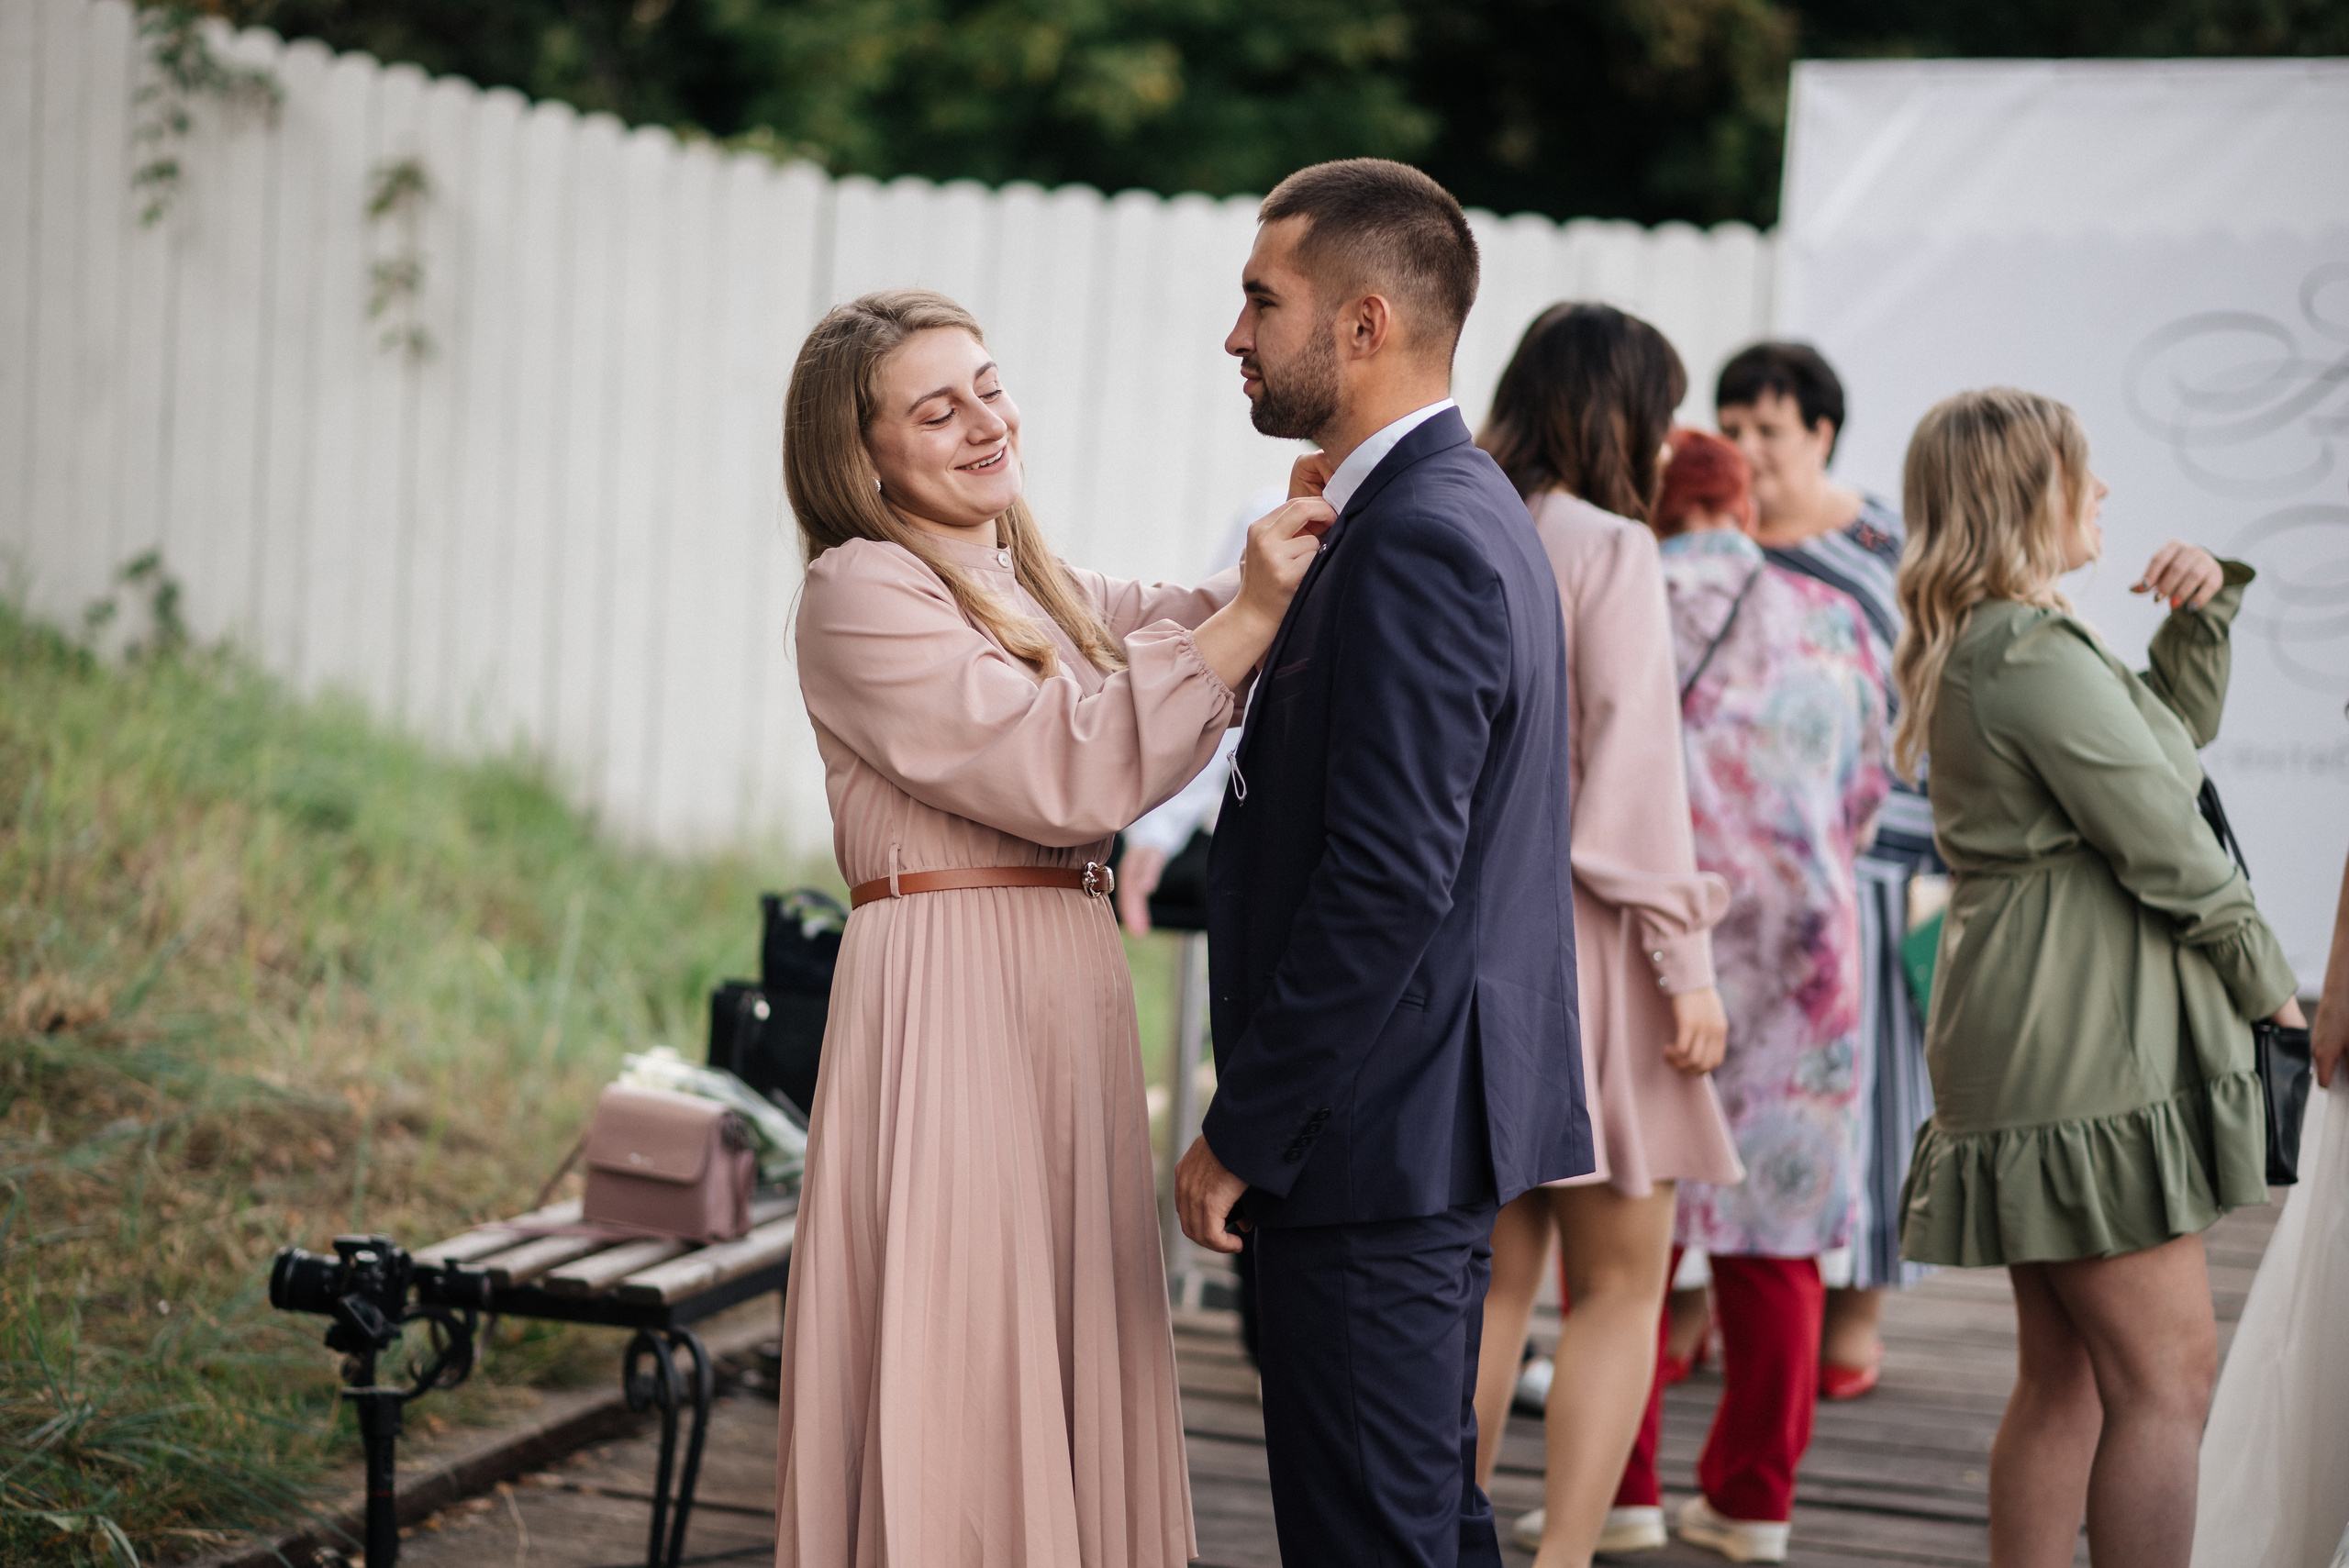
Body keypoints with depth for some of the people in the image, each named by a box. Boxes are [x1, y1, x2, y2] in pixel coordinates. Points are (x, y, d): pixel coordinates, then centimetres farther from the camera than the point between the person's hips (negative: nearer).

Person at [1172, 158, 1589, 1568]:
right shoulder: (1467, 511, 14)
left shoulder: (1417, 541, -19)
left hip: (1374, 1136, -11)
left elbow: (1387, 883, -23)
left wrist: (1242, 1133, -18)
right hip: (1437, 1127, 11)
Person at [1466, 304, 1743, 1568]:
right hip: (1572, 926, -6)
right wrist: (1685, 963, -11)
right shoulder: (1609, 549, -9)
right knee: (1620, 1281, 1)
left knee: (1492, 1279, 15)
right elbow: (1632, 764, -14)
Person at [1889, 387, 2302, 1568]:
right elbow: (2163, 842, -14)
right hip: (2087, 1041, -11)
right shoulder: (2035, 654, -16)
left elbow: (2178, 730, 28)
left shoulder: (1980, 644, 17)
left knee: (2066, 1375, 14)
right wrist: (2269, 983, -2)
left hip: (2035, 1040, 11)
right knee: (2166, 1374, -11)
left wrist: (2204, 609, 12)